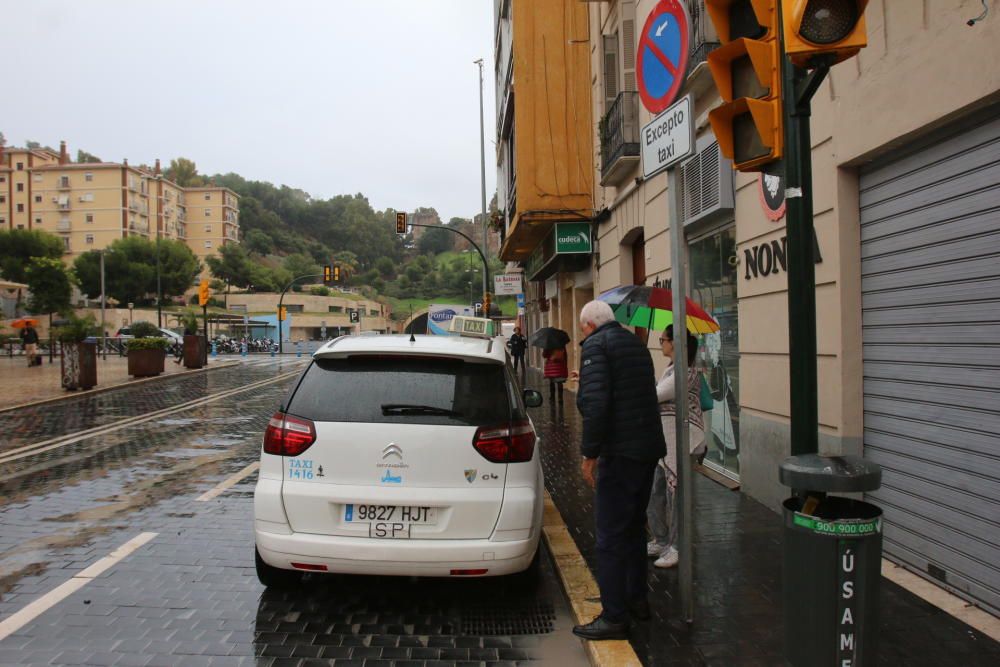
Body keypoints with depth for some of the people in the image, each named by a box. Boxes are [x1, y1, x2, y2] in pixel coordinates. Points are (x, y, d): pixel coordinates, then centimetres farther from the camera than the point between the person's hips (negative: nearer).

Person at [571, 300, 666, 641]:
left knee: (611, 536, -2)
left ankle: (614, 618, 4)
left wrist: (589, 453, -17)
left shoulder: (595, 345, -11)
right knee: (634, 526, 21)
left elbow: (595, 402, -22)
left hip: (620, 452, -9)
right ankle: (637, 598, 33)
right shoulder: (636, 343, 16)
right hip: (649, 447, 9)